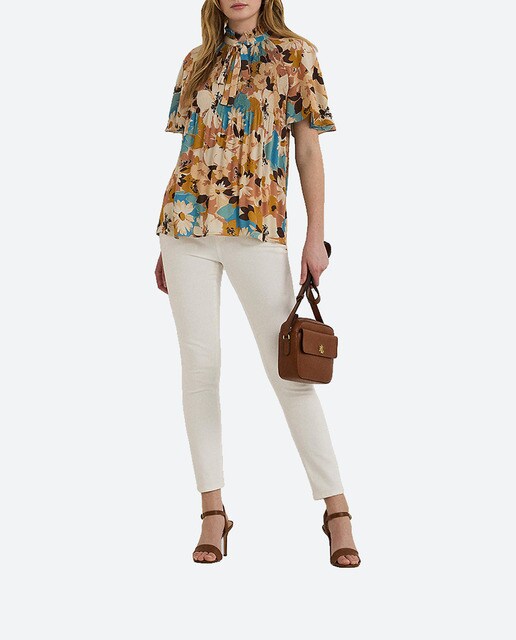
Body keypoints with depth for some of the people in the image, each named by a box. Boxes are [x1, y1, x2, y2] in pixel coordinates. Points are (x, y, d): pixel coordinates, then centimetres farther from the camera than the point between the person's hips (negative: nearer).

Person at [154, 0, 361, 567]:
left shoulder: (296, 55, 7)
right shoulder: (197, 62, 15)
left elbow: (309, 152, 4)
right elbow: (186, 152, 17)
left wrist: (316, 237, -3)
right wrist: (166, 243, 15)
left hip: (257, 228, -3)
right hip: (187, 224, 3)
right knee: (199, 368, 1)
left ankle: (336, 510, 4)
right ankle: (213, 511, 10)